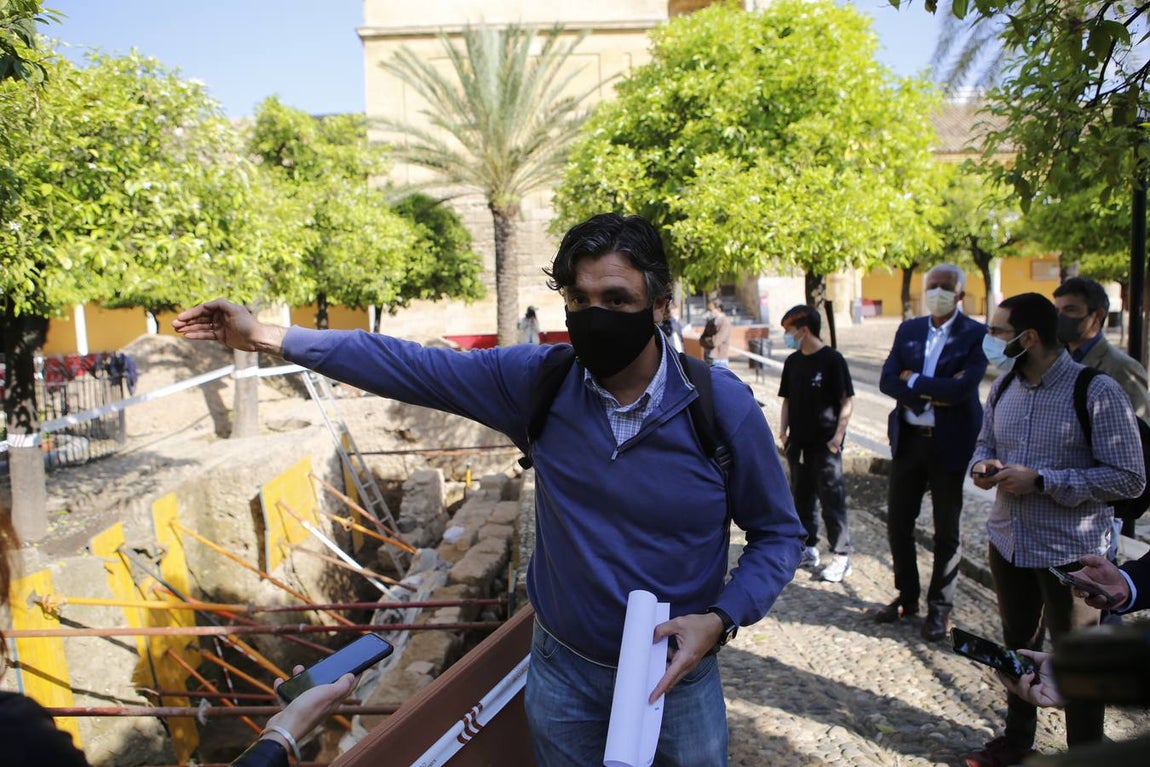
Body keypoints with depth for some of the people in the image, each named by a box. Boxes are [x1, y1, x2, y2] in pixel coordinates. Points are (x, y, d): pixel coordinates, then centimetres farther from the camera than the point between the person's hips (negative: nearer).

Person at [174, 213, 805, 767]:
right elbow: (408, 366, -6)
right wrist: (266, 337, -5)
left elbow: (778, 533, -5)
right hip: (564, 672, 2)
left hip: (677, 676, -1)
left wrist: (720, 619, -21)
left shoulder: (723, 406, -17)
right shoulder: (536, 381, -13)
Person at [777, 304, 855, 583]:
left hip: (825, 444, -6)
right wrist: (783, 430, 6)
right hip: (798, 442, 7)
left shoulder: (832, 359, -11)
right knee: (801, 497, 13)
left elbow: (846, 400, -10)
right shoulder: (792, 362, 8)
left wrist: (838, 436, -14)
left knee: (832, 499, -2)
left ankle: (841, 557, 7)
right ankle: (809, 549, 26)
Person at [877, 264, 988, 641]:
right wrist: (933, 393, -15)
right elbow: (887, 381, -4)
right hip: (908, 440, 4)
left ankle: (940, 608, 22)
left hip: (950, 444, -4)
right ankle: (907, 596, 28)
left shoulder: (976, 334, -8)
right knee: (898, 521, 10)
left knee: (946, 530, 8)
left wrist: (914, 381, -13)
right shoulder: (908, 330, 6)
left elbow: (963, 387, -22)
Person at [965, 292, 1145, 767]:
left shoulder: (1097, 393, -18)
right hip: (1008, 543, 6)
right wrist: (982, 466, -8)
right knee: (1018, 646, 22)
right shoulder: (1004, 388, 3)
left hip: (1070, 551, -6)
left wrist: (1041, 481, -24)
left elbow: (1129, 478, -18)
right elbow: (985, 443, 16)